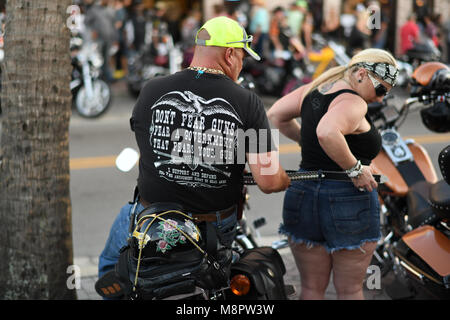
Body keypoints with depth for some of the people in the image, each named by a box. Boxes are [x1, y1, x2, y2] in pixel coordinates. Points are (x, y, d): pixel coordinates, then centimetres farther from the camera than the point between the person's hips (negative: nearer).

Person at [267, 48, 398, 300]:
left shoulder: (314, 89, 9)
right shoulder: (353, 103, -17)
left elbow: (275, 115, 20)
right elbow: (327, 133, -36)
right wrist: (355, 169, -24)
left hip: (302, 195, 7)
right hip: (350, 203, -6)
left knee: (312, 288, 15)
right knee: (350, 290, 10)